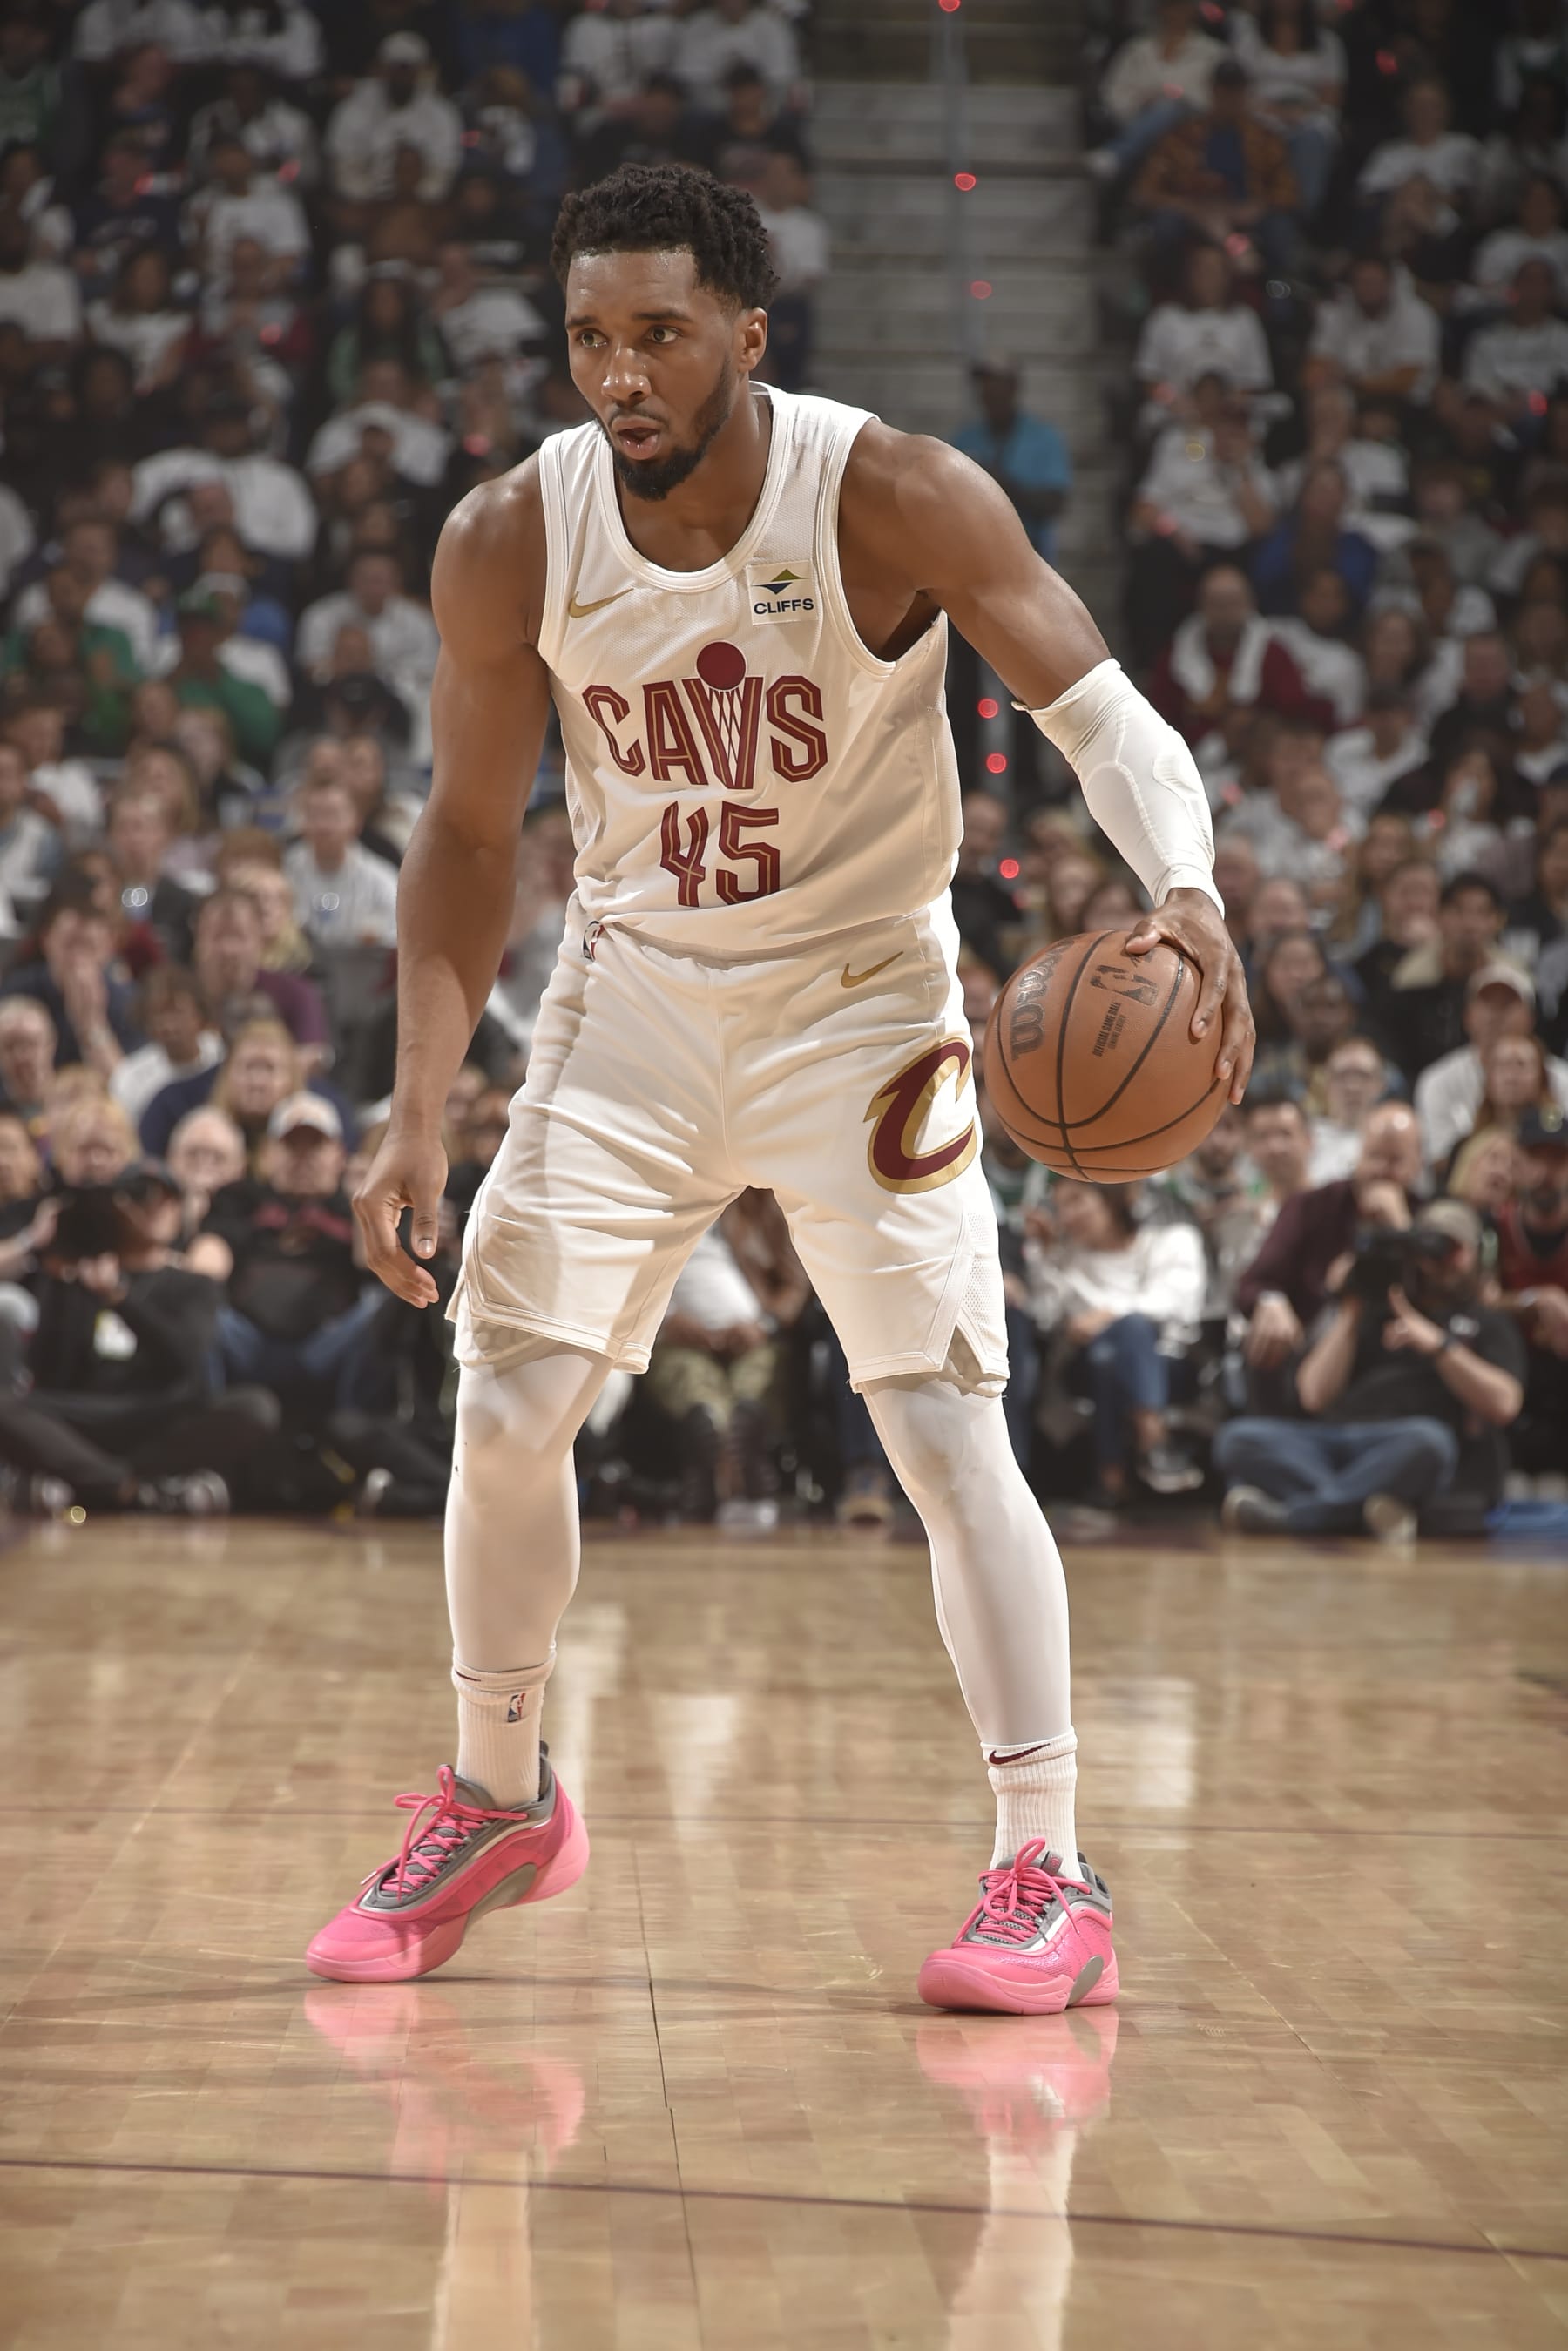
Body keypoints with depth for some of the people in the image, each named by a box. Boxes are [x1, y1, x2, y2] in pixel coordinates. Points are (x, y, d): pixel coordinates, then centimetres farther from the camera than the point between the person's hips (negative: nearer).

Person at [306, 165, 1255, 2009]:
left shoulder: (893, 499, -21)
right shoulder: (510, 544, -12)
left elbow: (1103, 714, -21)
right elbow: (468, 836, -2)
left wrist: (1184, 891, -43)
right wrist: (418, 1122, -9)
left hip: (859, 995, -3)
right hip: (635, 988, 3)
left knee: (944, 1427, -11)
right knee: (506, 1406, 0)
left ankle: (1049, 1874, -3)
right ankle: (497, 1805, 22)